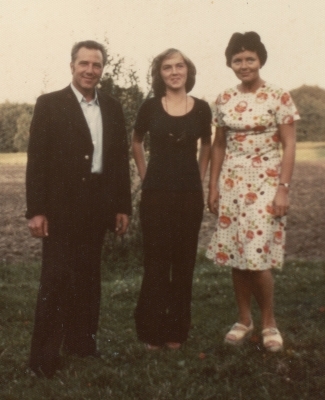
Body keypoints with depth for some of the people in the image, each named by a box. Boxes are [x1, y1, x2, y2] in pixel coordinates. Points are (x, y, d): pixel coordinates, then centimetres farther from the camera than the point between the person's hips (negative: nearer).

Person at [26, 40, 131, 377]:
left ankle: (81, 340, 26)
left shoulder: (112, 108, 10)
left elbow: (121, 159, 11)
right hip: (60, 206, -4)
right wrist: (35, 210, -12)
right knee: (55, 278, -3)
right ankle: (44, 356, 6)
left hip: (96, 206, 4)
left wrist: (122, 207, 8)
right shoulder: (49, 104, -3)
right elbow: (36, 160, -7)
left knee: (87, 276, 12)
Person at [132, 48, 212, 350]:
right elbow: (136, 143, 15)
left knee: (184, 262, 7)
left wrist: (199, 177, 10)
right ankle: (152, 330, 13)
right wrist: (145, 176, 8)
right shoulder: (150, 107, -1)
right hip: (156, 194, -1)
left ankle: (177, 330, 19)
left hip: (190, 194, 1)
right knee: (156, 262, 2)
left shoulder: (201, 109, 2)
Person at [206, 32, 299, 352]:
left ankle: (269, 322, 13)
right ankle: (244, 319, 22)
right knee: (234, 255, 6)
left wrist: (283, 188, -13)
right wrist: (213, 187, 7)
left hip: (265, 184, -4)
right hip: (231, 185, 4)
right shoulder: (224, 100, 7)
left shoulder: (278, 97, -5)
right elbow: (219, 145, 12)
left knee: (257, 256, -8)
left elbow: (289, 145, -6)